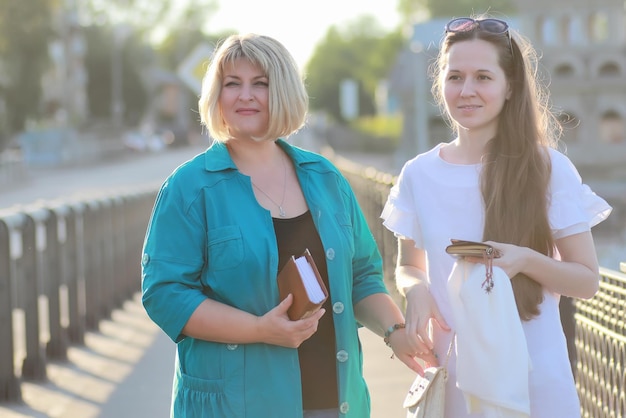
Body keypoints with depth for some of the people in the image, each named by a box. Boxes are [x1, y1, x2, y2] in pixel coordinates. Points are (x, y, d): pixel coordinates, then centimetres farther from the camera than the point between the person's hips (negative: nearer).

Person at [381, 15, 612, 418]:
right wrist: (416, 291, -9)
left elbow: (588, 280, -3)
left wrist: (526, 260, -21)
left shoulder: (550, 169, -7)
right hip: (452, 374, 3)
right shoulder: (419, 174, 1)